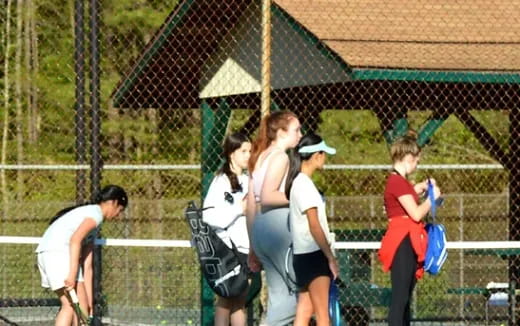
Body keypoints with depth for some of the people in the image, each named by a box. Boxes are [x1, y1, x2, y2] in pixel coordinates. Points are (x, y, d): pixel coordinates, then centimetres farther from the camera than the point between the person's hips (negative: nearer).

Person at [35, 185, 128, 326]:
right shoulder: (96, 213, -2)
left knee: (69, 306, 12)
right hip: (58, 251, -10)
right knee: (81, 307, -5)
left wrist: (89, 299, 26)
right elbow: (75, 240, -19)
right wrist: (72, 274, -25)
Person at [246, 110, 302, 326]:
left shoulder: (260, 157, 19)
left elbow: (251, 205, 19)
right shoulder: (280, 157, -6)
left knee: (279, 295, 10)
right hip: (278, 225, -9)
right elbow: (267, 195, -20)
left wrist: (253, 247, 21)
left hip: (260, 228, 9)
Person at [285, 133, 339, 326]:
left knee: (304, 310, 7)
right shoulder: (304, 185, -16)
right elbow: (314, 226, -17)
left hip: (303, 255, 9)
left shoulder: (298, 182, 12)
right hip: (313, 254, -9)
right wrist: (331, 257, -13)